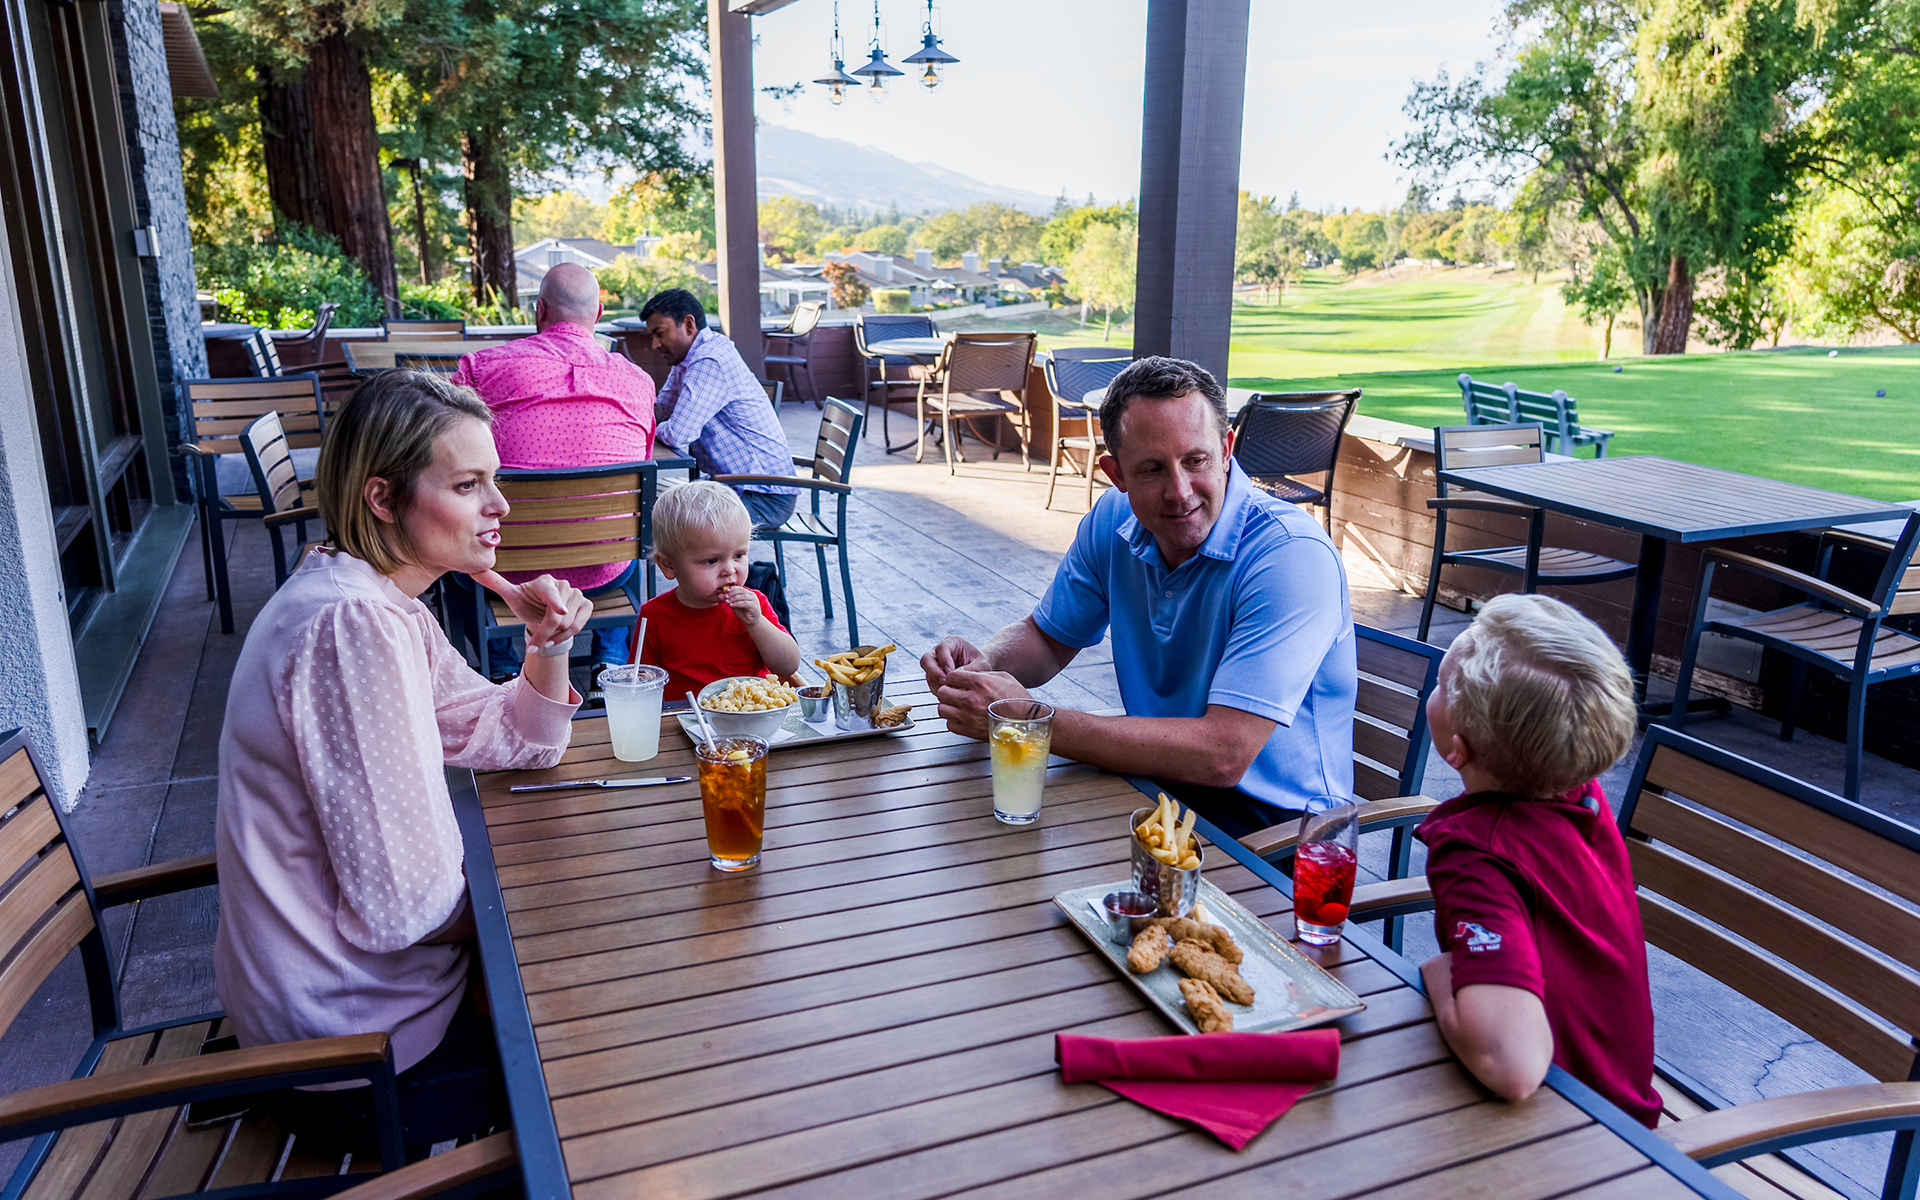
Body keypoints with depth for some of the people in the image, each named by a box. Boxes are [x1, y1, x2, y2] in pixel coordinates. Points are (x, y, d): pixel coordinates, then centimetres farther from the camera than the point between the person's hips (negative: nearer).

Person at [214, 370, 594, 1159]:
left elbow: (520, 746, 9)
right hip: (355, 1035, -8)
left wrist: (548, 646, -9)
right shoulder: (350, 623, -28)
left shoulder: (384, 604, 2)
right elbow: (400, 908, -28)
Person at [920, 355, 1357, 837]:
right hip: (1159, 785, 6)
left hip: (1274, 827, -6)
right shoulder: (1115, 519, -3)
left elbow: (1223, 754, -31)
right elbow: (1049, 637, 11)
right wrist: (985, 663, -13)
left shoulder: (1294, 557, -25)